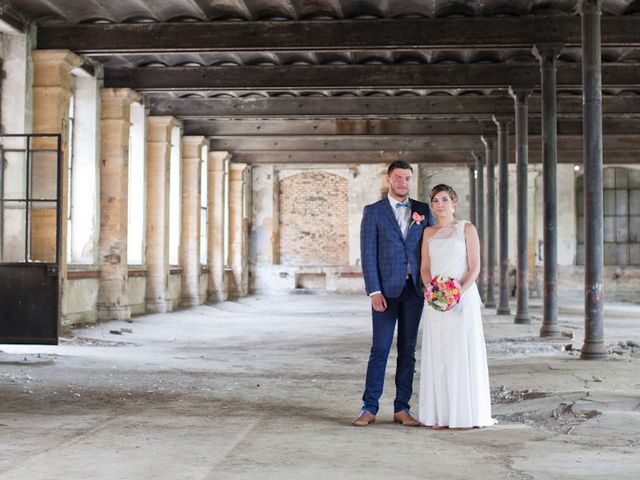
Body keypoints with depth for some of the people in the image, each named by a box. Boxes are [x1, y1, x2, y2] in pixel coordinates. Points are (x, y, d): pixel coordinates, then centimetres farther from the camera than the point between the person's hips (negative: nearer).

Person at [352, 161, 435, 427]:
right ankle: (369, 408, 3)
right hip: (386, 290, -3)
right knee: (380, 349, -3)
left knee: (408, 350, 6)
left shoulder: (423, 210, 10)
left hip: (414, 289, 3)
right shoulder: (373, 211, 1)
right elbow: (368, 253, -4)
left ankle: (402, 408, 12)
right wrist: (374, 291, -12)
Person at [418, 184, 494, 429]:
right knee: (437, 355, 3)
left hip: (462, 298, -4)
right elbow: (425, 267, 10)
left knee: (462, 353, -3)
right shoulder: (428, 233, 13)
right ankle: (441, 414, 7)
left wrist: (459, 292, -19)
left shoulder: (467, 229, 1)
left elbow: (475, 267, -4)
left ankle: (465, 414, 3)